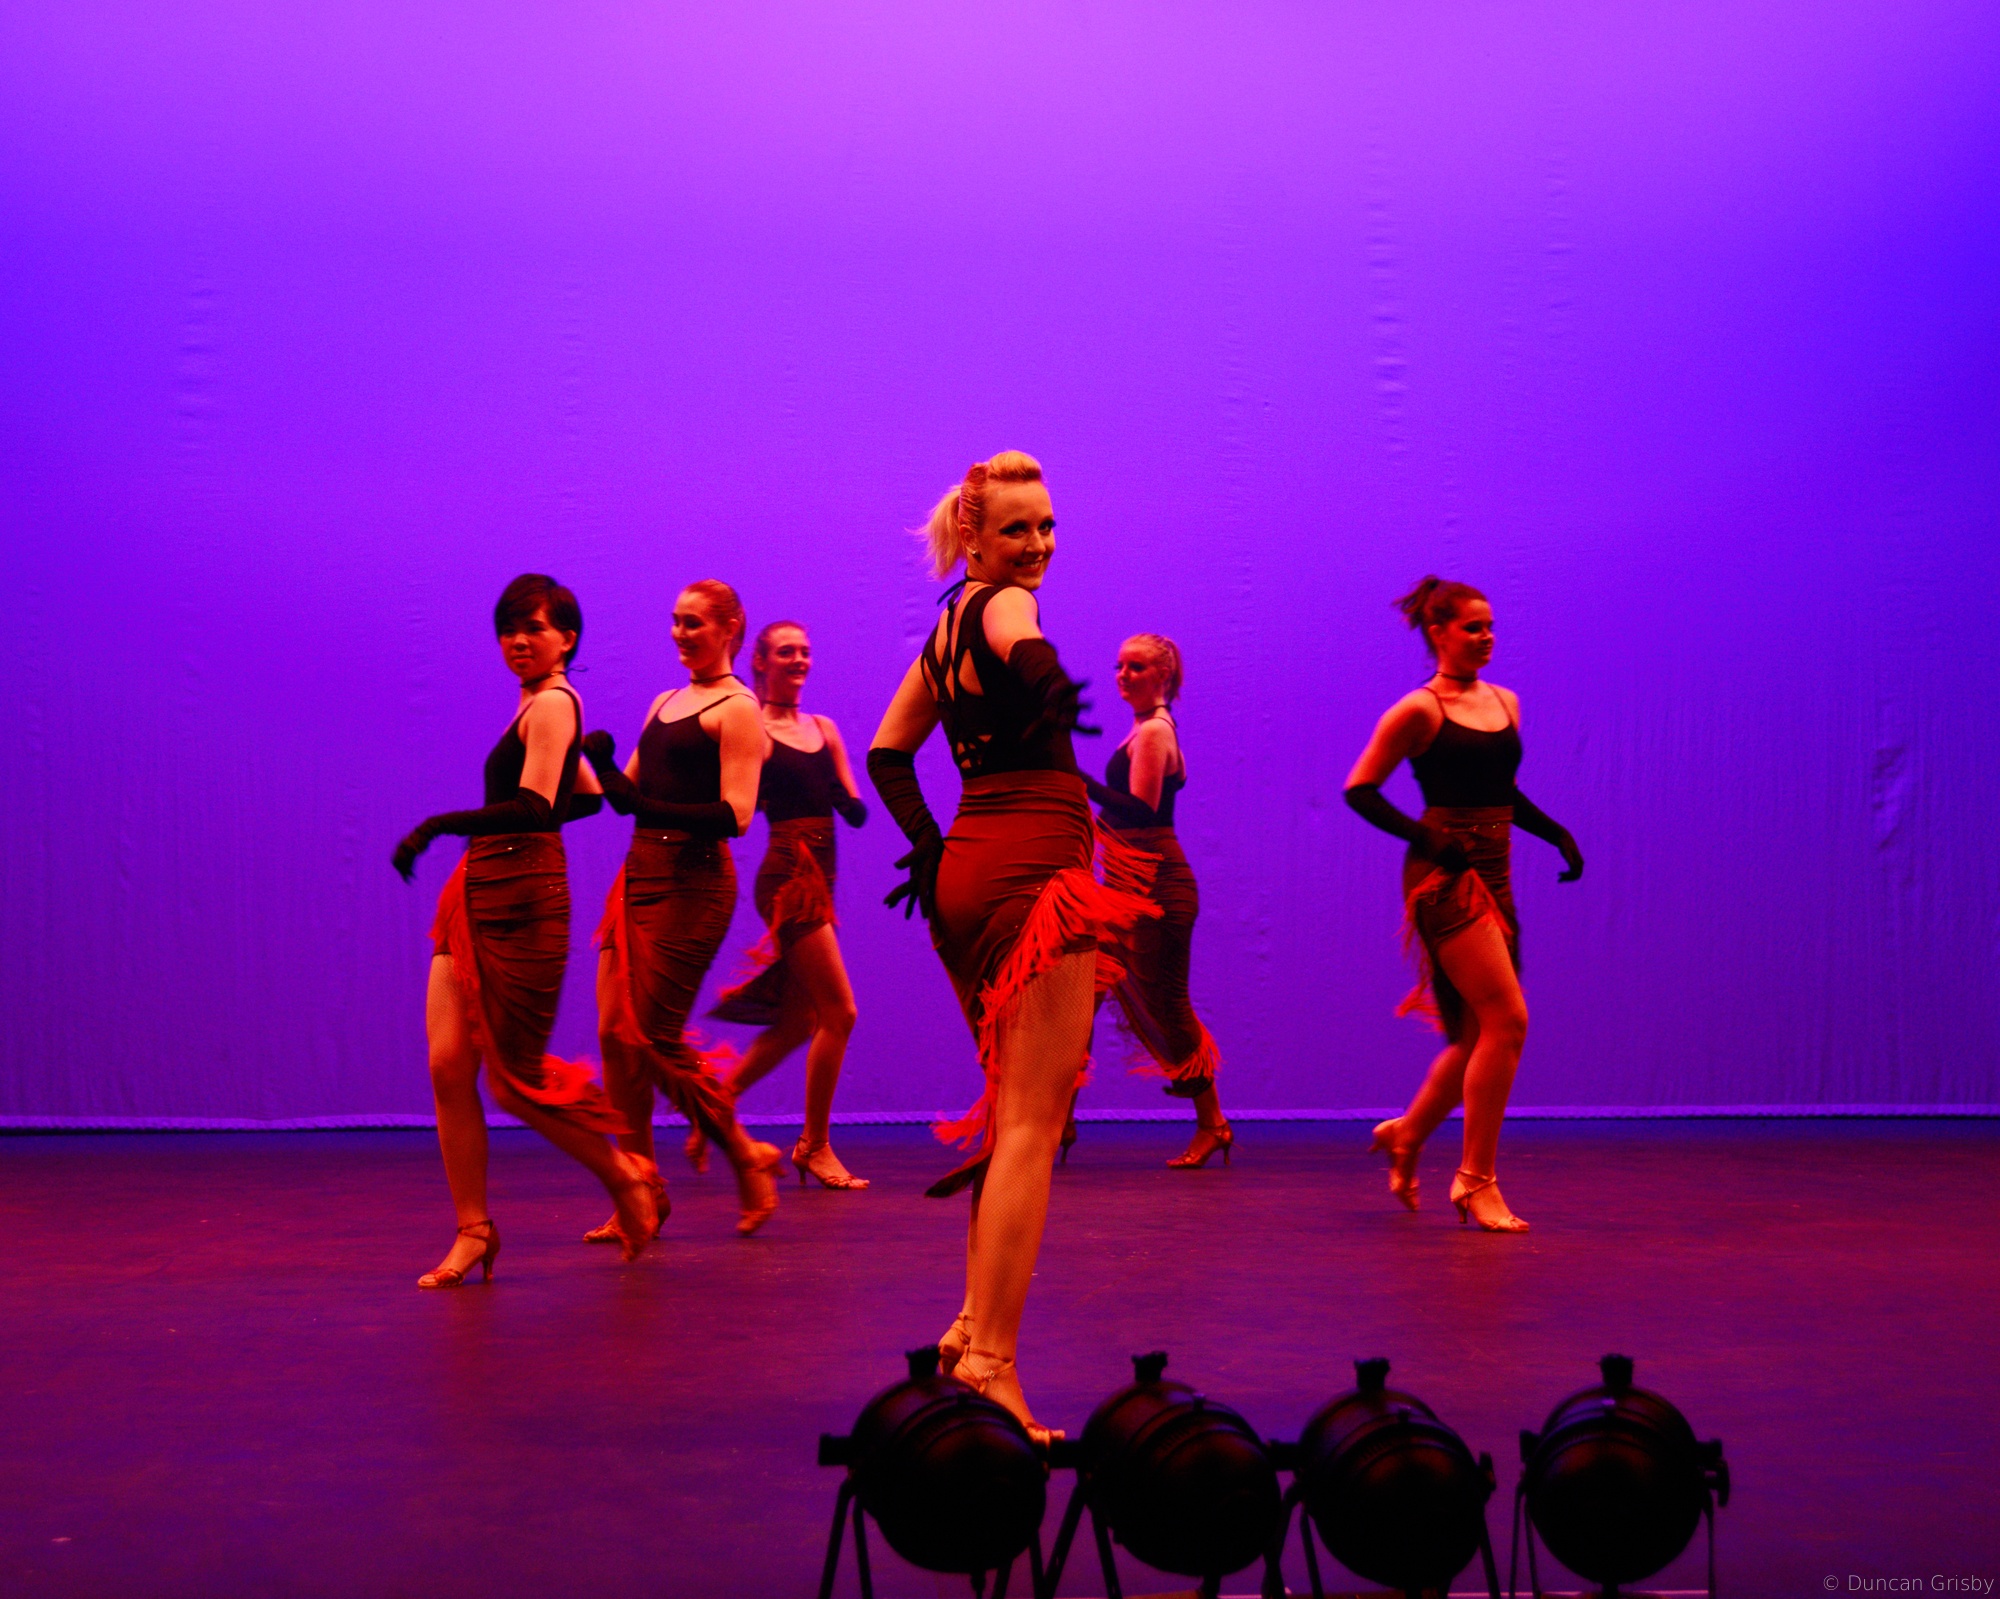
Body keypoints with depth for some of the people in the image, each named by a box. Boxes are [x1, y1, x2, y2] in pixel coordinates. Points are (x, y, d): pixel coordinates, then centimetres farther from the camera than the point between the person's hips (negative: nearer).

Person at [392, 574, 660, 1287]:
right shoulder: (540, 706, 19)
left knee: (516, 1078, -2)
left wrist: (440, 825, -30)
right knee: (448, 1067, 0)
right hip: (477, 896, 9)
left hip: (521, 901, -9)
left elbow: (534, 808, -24)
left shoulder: (551, 703, -10)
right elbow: (588, 795, 31)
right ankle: (474, 1232, 5)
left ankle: (624, 1174, 18)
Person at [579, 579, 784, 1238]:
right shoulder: (665, 703, 19)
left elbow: (735, 814, -15)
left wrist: (656, 810, -26)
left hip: (693, 880, -8)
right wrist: (603, 763, -3)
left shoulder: (737, 710, -5)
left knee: (654, 1037, -8)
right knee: (616, 1033, 2)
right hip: (640, 873, 8)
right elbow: (629, 794, 18)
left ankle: (747, 1157, 10)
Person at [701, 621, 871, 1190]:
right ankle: (814, 1145, 3)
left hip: (820, 877, 7)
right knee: (839, 1011, -9)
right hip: (786, 874, -7)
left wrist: (849, 799, -8)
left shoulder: (825, 729, 16)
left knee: (799, 1020, 10)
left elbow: (855, 812, 11)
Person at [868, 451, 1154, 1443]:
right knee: (1032, 1124, -10)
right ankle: (990, 1360, -13)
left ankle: (975, 1325, 23)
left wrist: (927, 842, 15)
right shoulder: (1005, 605, -7)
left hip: (969, 869, 10)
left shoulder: (947, 631, 20)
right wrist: (1049, 709, -21)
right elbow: (1036, 664, -33)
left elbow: (887, 751, 22)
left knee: (1016, 1113, 20)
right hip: (1035, 869, -10)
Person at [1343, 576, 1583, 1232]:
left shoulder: (1505, 702, 15)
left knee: (1480, 1034, 10)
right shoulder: (1418, 711, -6)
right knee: (1508, 1018, -15)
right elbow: (1359, 789, -6)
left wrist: (1557, 834, 11)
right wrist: (1423, 837, -16)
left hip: (1492, 875, 8)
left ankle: (1406, 1134, 32)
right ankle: (1476, 1180, -6)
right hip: (1444, 877, -8)